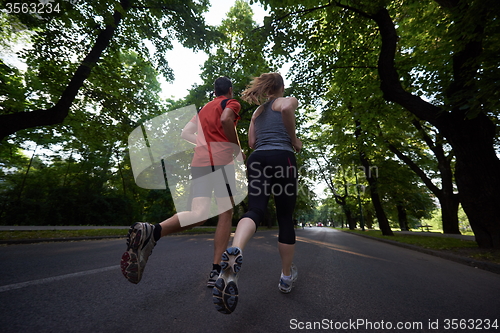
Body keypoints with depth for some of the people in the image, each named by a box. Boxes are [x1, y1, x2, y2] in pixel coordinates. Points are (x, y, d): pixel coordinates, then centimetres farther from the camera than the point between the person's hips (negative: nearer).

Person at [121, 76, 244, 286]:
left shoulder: (203, 108, 29)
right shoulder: (232, 103, 10)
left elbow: (185, 133, 25)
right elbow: (225, 119, -14)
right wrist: (236, 147, -3)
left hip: (199, 162, 6)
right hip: (221, 159, -5)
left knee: (198, 215, -4)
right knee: (225, 214, 2)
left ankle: (151, 232, -29)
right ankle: (216, 272, 0)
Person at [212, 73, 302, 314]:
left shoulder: (257, 111, 28)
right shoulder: (288, 100, 13)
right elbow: (287, 108, -14)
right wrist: (294, 140, -3)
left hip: (257, 159, 4)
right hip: (282, 158, -4)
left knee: (255, 210, -10)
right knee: (285, 218, 6)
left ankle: (234, 252, -43)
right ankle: (286, 276, 19)